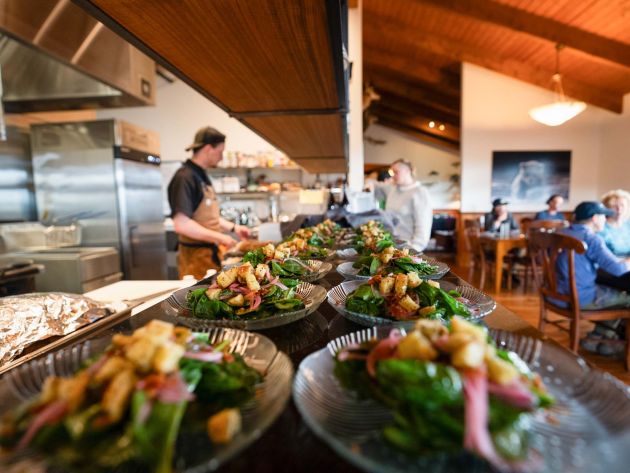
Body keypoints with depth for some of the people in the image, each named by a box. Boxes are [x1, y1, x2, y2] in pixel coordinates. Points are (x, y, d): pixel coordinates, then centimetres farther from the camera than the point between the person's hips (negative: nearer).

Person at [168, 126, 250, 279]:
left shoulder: (201, 176, 13)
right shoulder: (185, 177, -16)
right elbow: (181, 224, -24)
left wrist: (233, 227, 14)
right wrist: (219, 237, -20)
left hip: (210, 253, 9)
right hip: (196, 257, -8)